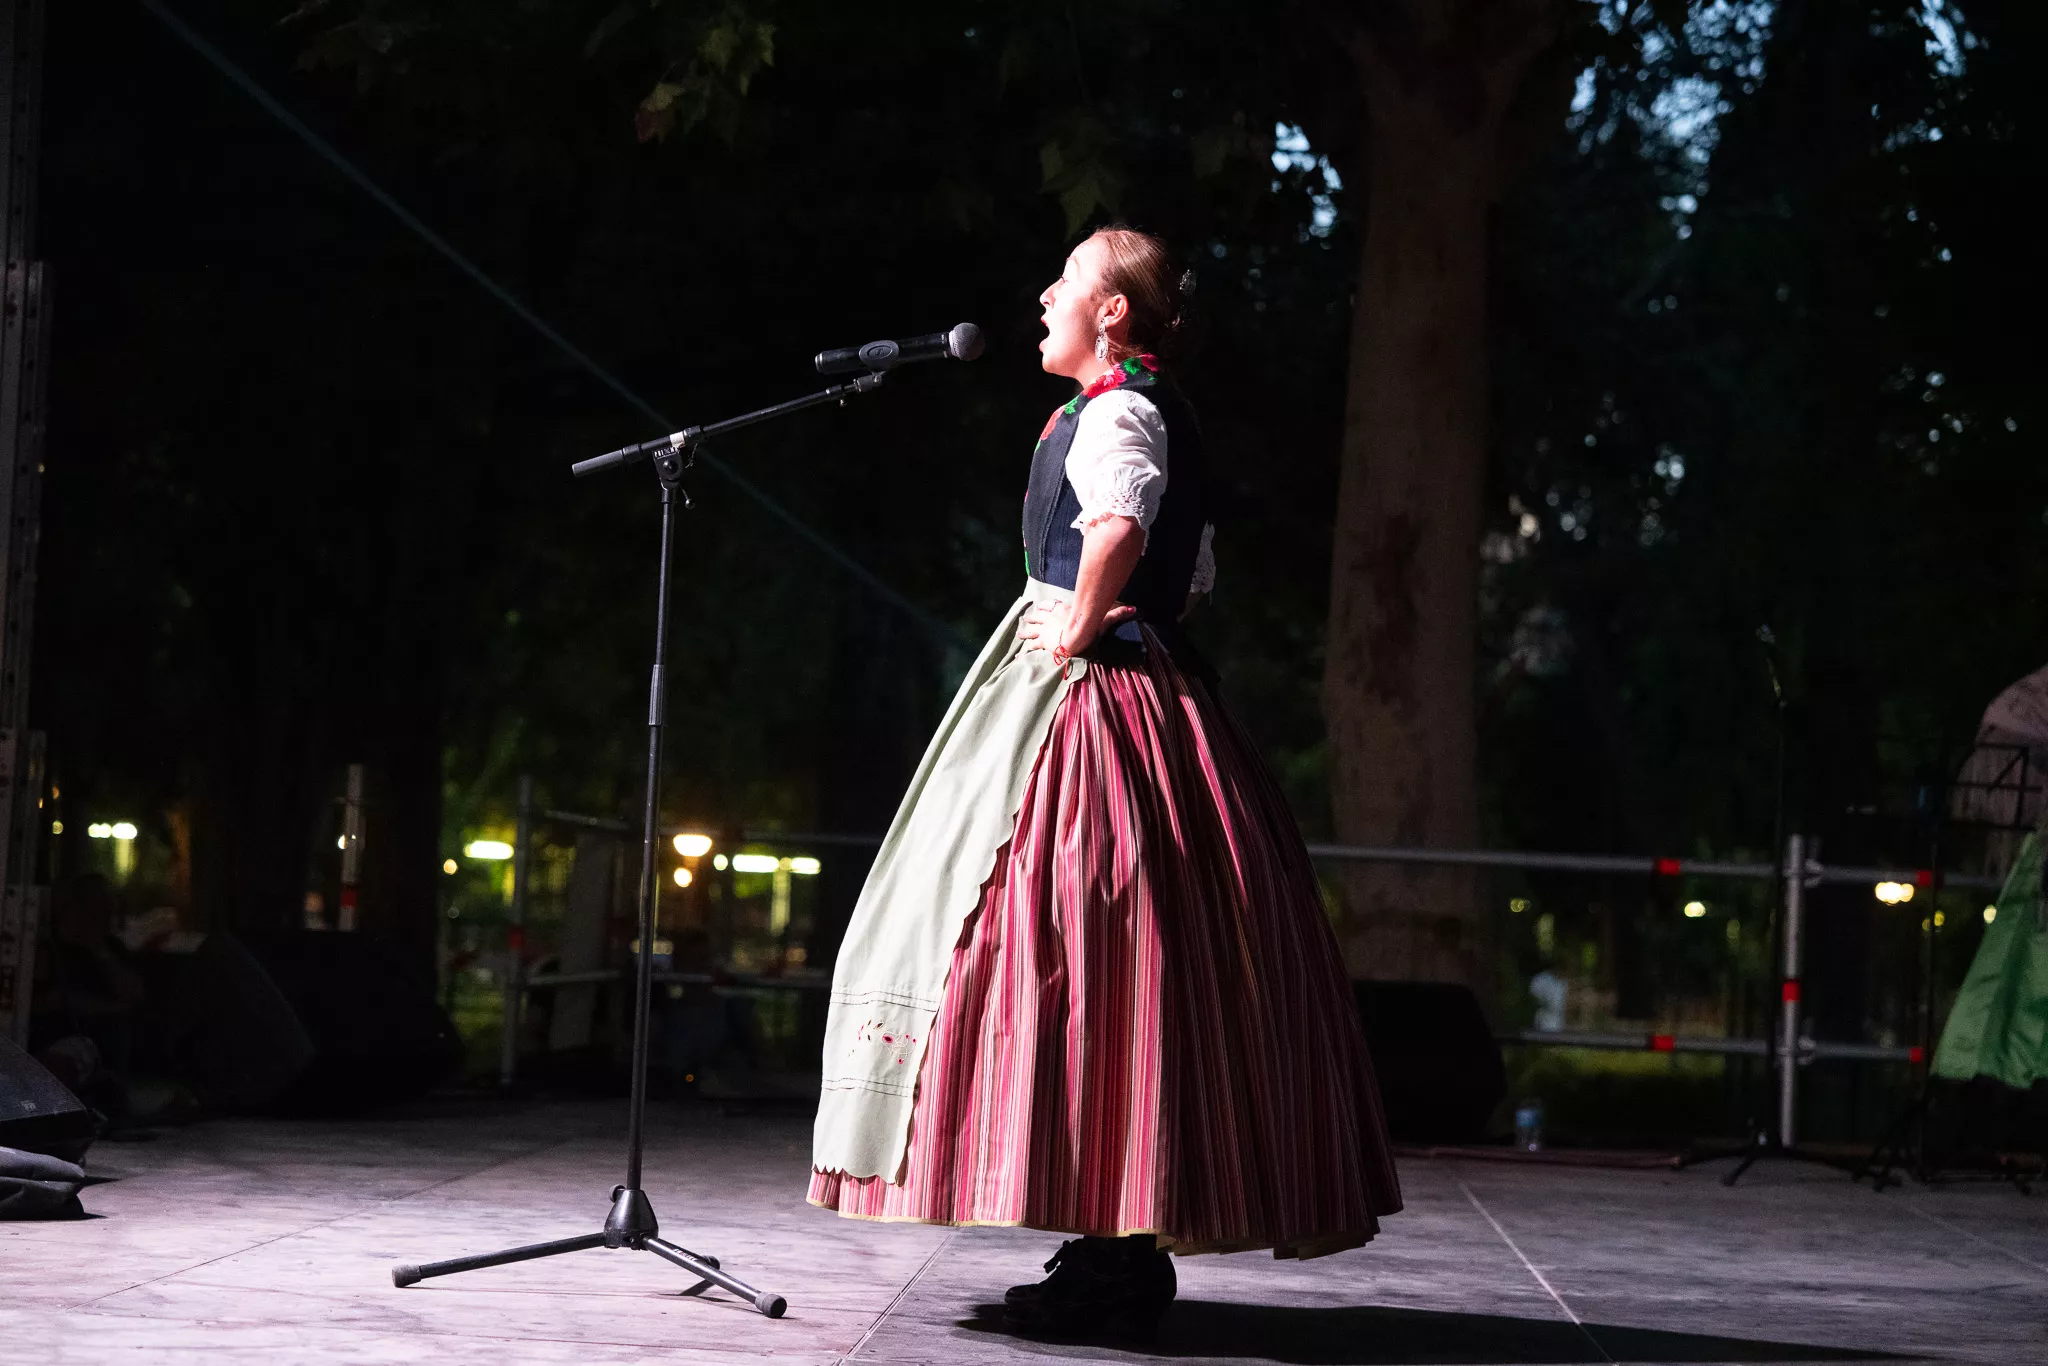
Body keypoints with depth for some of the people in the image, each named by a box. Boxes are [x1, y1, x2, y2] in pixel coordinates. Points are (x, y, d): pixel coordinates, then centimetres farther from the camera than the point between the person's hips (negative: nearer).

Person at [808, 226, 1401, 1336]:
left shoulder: (1114, 412, -11)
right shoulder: (1153, 414, 21)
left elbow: (1120, 526, -32)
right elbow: (1192, 572, 27)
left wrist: (1080, 631, -19)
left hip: (1092, 698, -10)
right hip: (1147, 690, 10)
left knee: (1083, 950, -11)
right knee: (1112, 967, 10)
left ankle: (1117, 1262, -10)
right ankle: (1125, 1247, 13)